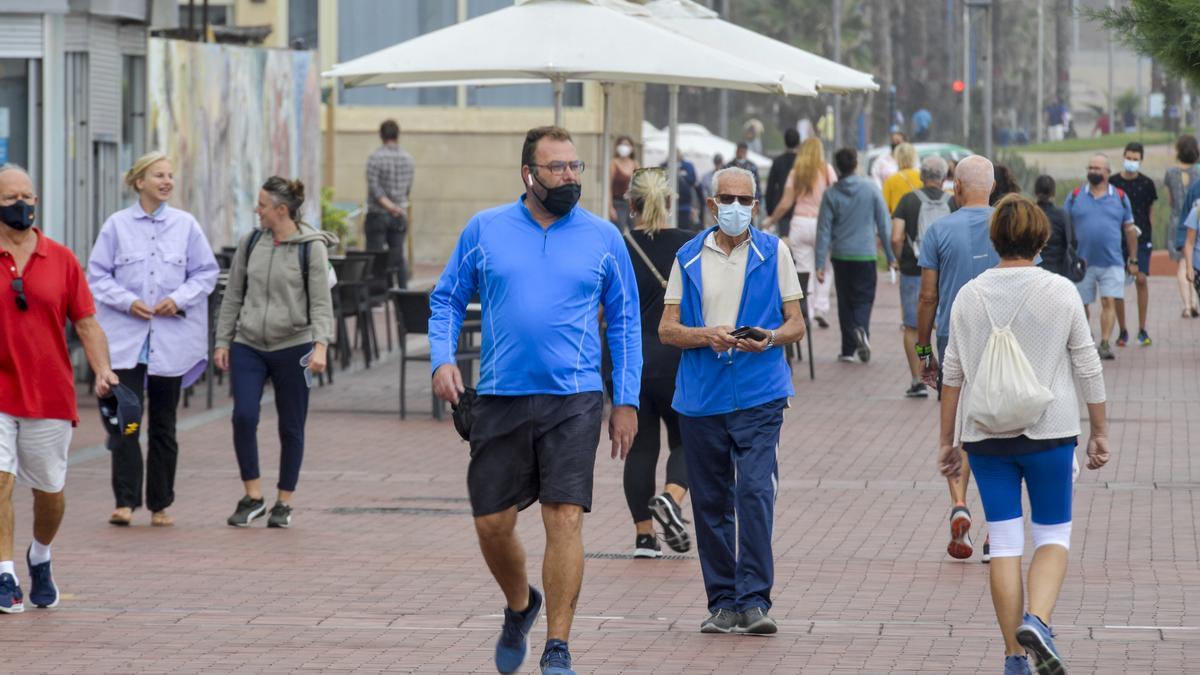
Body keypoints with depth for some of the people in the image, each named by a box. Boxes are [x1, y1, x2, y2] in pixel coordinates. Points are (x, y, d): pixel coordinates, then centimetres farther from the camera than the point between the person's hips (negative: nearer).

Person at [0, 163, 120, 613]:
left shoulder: (61, 259, 4)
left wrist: (103, 371, -10)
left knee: (49, 491, 11)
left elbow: (86, 323, 4)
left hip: (50, 396, 2)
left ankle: (40, 558, 37)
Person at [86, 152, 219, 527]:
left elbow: (206, 272, 8)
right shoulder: (117, 225, 1)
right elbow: (97, 274, 3)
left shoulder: (186, 225, 4)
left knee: (164, 424, 8)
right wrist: (127, 301, -12)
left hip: (171, 338, 2)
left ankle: (160, 504, 15)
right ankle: (125, 501, -9)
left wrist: (179, 299, -8)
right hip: (125, 338, -2)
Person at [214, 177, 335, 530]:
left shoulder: (311, 247, -4)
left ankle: (284, 503, 16)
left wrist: (320, 345, -19)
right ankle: (253, 497, 0)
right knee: (243, 417, -12)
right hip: (249, 345, 3)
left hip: (292, 346, -3)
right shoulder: (250, 243, 8)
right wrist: (223, 341, 10)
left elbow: (321, 302, -7)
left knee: (291, 427, 4)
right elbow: (233, 296, 14)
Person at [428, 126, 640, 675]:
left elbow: (625, 322, 10)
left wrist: (627, 402, 5)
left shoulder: (603, 238, 5)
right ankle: (520, 607, 35)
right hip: (500, 400, 2)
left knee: (565, 519, -11)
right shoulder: (485, 230, 5)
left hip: (574, 400, -1)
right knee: (492, 523, 5)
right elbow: (447, 299, 13)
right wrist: (442, 360, -4)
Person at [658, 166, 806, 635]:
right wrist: (708, 336, -12)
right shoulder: (688, 258, 10)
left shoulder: (774, 253, 6)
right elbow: (667, 329, 7)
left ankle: (754, 601, -14)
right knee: (710, 502, 5)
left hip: (758, 397, -2)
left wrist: (769, 338, -15)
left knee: (755, 492, -15)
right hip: (701, 398, 3)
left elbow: (796, 323, 7)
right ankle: (723, 603, 14)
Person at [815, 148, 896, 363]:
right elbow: (884, 224, 0)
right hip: (865, 254, -1)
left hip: (840, 256, 1)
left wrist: (820, 264, -1)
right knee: (863, 298, 6)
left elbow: (824, 230, -3)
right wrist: (891, 256, 6)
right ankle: (861, 329, -25)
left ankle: (848, 349, 10)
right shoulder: (871, 190, -3)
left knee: (845, 301, 11)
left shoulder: (831, 194, -2)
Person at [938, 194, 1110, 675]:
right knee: (1053, 535, 8)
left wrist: (948, 441, 14)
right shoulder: (1060, 292, -4)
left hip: (985, 435, 2)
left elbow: (953, 375, 6)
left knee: (1005, 544, 5)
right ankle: (1037, 620, -17)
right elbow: (1087, 368, 0)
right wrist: (1099, 431, 10)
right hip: (1049, 432, -2)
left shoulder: (969, 296, 2)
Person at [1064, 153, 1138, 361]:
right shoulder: (1075, 196, 5)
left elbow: (1129, 230, 12)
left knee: (1109, 302, -11)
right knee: (1080, 305, 6)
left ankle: (1105, 343, -11)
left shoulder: (1119, 197, 7)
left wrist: (1132, 260, 11)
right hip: (1082, 262, 0)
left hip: (1112, 262, 0)